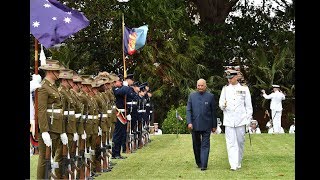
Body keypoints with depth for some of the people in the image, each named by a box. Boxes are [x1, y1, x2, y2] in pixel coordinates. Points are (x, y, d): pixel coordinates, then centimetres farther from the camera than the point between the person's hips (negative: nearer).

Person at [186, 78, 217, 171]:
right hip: (195, 125, 2)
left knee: (205, 145, -6)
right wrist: (189, 122, -8)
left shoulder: (210, 96, 2)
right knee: (196, 145, 12)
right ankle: (198, 162, 26)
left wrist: (214, 125, 3)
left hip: (206, 125, -2)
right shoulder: (192, 96, 6)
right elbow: (188, 110, 4)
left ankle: (204, 165, -8)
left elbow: (213, 112, 3)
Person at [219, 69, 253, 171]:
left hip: (241, 120, 0)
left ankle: (238, 163, 20)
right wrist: (223, 105, -17)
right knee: (231, 143, -6)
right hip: (228, 120, 1)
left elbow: (248, 105, 6)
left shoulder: (244, 89, 4)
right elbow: (221, 103, 7)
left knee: (240, 142, 6)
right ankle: (233, 165, -10)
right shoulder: (225, 89, 9)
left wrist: (248, 119, 2)